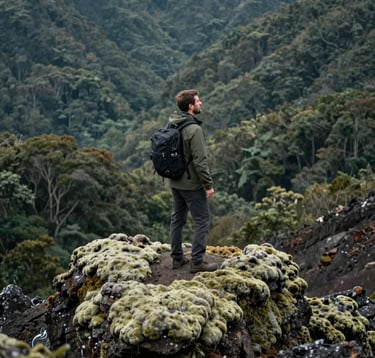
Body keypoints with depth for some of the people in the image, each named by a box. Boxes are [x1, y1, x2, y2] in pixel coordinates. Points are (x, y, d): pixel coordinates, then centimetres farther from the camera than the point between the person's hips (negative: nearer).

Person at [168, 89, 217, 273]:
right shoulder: (194, 129, -22)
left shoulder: (172, 126, 4)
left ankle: (177, 257, 24)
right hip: (192, 184, -8)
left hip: (175, 182, 8)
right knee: (202, 221, 1)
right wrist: (209, 184, -15)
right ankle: (197, 261, 2)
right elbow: (200, 161, -22)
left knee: (177, 219, 16)